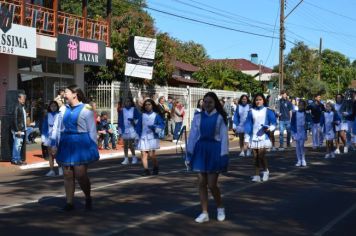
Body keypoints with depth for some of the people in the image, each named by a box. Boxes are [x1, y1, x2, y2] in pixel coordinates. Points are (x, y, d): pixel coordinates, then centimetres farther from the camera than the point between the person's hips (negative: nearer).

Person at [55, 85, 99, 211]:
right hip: (67, 145, 5)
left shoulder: (86, 109, -5)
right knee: (67, 175, 6)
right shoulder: (64, 110, 9)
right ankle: (69, 202, 15)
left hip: (81, 145, -5)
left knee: (80, 175, -6)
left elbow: (92, 130, -3)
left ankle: (88, 198, 18)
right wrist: (58, 146, 10)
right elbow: (60, 129, 13)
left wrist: (93, 148, -5)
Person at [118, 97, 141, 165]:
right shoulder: (122, 111, 9)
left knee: (131, 145, -9)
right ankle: (126, 159, 14)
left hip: (132, 129, -3)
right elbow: (120, 121, 8)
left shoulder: (134, 110, 3)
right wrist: (119, 130, 3)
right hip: (124, 129, 3)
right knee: (125, 145, 7)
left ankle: (134, 158, 6)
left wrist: (134, 121, -17)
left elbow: (138, 119, 2)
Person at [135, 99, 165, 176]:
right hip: (143, 137, 3)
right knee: (143, 154, -7)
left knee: (151, 155, -7)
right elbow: (138, 126, 15)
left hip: (152, 137, -3)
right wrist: (138, 136, 10)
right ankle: (146, 170, -2)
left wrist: (155, 127, -17)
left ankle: (156, 168, 18)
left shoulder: (156, 115, 3)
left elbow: (162, 125, -2)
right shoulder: (142, 115, 11)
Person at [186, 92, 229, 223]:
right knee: (201, 183, 4)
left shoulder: (220, 117, -4)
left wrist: (224, 155, -11)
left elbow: (224, 137, -5)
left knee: (212, 184, -3)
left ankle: (220, 208, 22)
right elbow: (192, 135, 5)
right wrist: (189, 153, 3)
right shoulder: (198, 117, 3)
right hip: (200, 150, 3)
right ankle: (204, 213, 13)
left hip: (214, 150, -3)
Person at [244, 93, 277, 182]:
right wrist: (247, 138, 3)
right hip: (254, 136, 3)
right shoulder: (251, 111, 5)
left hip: (263, 136, -2)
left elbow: (273, 123, 3)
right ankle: (256, 175, 11)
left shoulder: (267, 111, 0)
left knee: (261, 155, -12)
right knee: (256, 156, 4)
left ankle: (266, 170, 12)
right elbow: (248, 124, 7)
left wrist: (269, 128, -18)